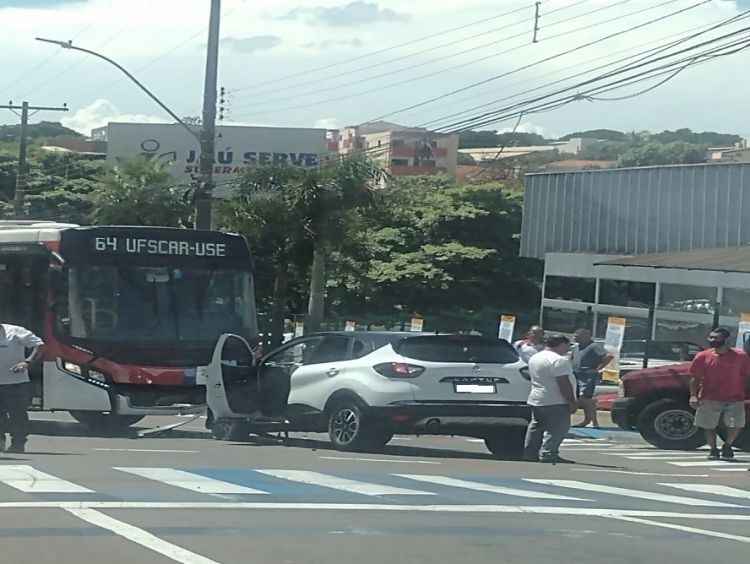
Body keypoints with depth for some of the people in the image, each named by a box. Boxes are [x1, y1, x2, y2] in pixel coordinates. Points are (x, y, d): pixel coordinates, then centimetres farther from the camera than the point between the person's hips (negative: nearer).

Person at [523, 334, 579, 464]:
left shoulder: (534, 358, 12)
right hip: (556, 402, -9)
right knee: (557, 429, -7)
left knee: (536, 427, 14)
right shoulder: (558, 360, -18)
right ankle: (548, 454, -14)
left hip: (535, 400, 9)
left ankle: (530, 453, 16)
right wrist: (572, 402, -18)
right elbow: (564, 383, -22)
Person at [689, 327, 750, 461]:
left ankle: (727, 446, 15)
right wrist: (693, 395, -8)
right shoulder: (703, 356, 2)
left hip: (735, 399, -1)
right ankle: (713, 449, 25)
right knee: (708, 425, 5)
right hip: (709, 399, 1)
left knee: (736, 425, -11)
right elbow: (695, 378, 4)